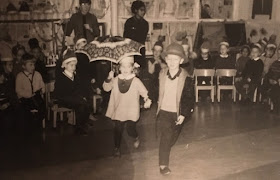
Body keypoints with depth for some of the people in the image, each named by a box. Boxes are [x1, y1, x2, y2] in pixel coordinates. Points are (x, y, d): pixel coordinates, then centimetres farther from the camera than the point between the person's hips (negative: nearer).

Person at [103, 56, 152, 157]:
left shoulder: (136, 81, -7)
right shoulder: (115, 80, -1)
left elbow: (144, 92, -4)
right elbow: (106, 88, 1)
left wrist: (147, 100, -23)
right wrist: (109, 79, -15)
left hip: (132, 112, -2)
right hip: (118, 110, 2)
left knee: (130, 130, -1)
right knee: (118, 130, 9)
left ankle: (136, 138, 36)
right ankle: (117, 148, 29)